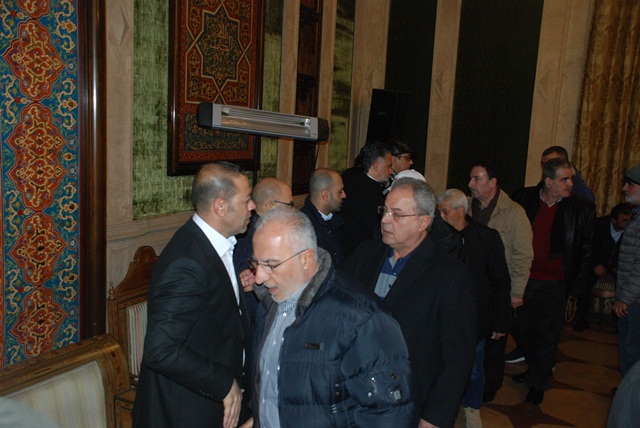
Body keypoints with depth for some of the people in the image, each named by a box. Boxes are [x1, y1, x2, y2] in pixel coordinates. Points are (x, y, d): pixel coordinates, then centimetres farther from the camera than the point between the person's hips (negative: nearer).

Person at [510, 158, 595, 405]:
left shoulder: (582, 209, -7)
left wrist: (578, 283, -4)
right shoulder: (524, 198, -4)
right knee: (519, 327, 13)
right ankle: (538, 368, 38)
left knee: (547, 334, 8)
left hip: (554, 283, -2)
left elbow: (587, 249, 0)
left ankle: (538, 383, 27)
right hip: (523, 279, 3)